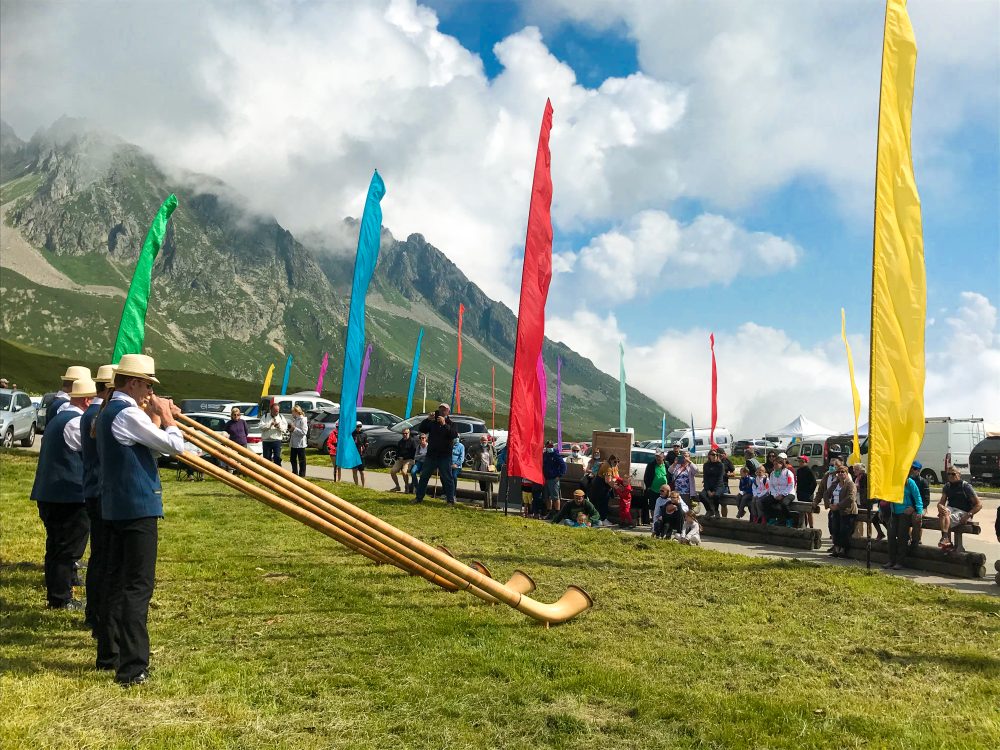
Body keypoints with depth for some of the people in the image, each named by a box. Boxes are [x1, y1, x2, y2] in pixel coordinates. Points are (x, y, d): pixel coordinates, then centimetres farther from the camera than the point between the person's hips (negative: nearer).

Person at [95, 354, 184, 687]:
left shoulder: (108, 412, 14)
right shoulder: (127, 413, -17)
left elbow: (148, 446, 21)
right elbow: (175, 445, -17)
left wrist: (158, 419, 12)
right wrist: (166, 417, -2)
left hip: (116, 507, 10)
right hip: (138, 508, -10)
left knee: (116, 580, 16)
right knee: (138, 585, -7)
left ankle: (109, 655, 26)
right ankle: (132, 668, -6)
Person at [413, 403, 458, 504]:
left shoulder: (451, 424, 3)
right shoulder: (432, 423, 11)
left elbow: (454, 435, -16)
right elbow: (420, 429, 0)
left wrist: (444, 424, -24)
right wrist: (427, 419, -14)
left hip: (445, 456, -3)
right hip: (431, 454, 3)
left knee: (447, 478, -1)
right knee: (424, 476, 7)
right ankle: (419, 497, 15)